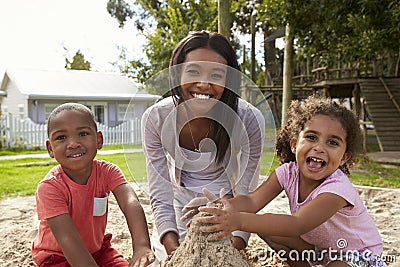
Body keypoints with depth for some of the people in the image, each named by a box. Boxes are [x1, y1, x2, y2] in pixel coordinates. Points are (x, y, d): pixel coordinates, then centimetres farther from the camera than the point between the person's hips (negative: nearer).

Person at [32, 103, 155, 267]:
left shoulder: (107, 172, -15)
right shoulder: (49, 187, -25)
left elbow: (130, 203, -34)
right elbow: (67, 238, -33)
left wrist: (142, 246, -52)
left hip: (98, 249, 3)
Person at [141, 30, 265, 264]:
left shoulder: (250, 120, -32)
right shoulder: (155, 119, -28)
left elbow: (245, 195, -23)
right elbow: (161, 197, -23)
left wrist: (235, 246, -36)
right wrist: (173, 248, -37)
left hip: (226, 196, 0)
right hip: (181, 196, 1)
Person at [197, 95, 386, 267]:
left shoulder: (338, 187, -35)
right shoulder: (288, 172, -18)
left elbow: (297, 224, -48)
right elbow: (254, 200, -28)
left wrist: (239, 220, -60)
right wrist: (227, 206, -52)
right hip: (317, 244, 6)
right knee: (265, 228, -10)